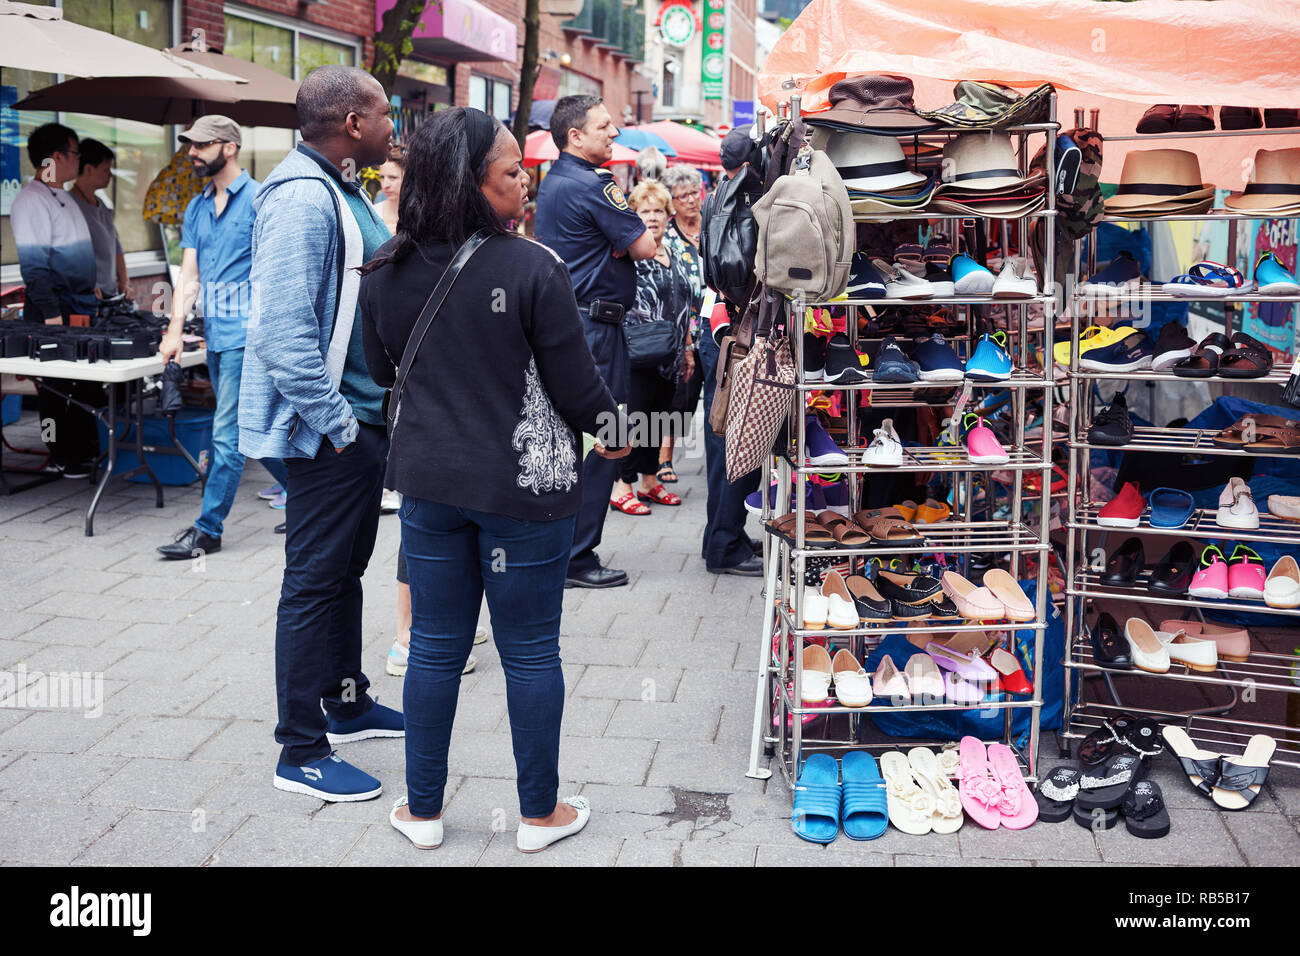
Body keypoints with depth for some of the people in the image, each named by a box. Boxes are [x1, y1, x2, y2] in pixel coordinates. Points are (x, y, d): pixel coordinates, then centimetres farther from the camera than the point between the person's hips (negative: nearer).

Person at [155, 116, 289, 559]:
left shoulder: (257, 199, -6)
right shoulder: (197, 207, 15)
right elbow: (189, 276, 12)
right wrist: (175, 330, 1)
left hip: (246, 335, -8)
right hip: (216, 336, 8)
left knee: (227, 433, -7)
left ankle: (207, 530, -1)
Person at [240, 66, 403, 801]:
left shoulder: (343, 192, 14)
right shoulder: (302, 198, -20)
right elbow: (284, 328, -27)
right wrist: (335, 421, -22)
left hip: (365, 417, 10)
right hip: (331, 429, -10)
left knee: (346, 568, 20)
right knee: (315, 582, -2)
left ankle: (347, 704, 35)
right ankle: (302, 753, 8)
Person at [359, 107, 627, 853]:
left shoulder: (387, 269, -2)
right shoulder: (533, 268, -17)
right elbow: (576, 385, -11)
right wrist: (610, 425, 9)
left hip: (428, 482, 4)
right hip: (525, 485, -4)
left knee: (435, 646, 15)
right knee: (531, 652, 9)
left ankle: (423, 810, 27)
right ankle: (540, 813, 23)